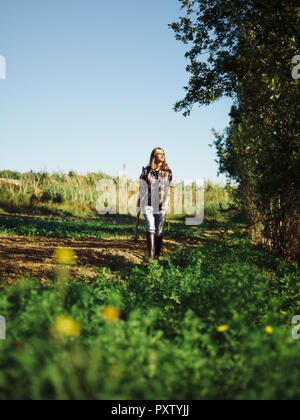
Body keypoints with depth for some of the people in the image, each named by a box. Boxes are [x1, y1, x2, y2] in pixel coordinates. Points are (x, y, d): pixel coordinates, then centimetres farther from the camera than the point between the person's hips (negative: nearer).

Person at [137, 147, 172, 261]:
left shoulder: (167, 172, 7)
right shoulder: (146, 170, 6)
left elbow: (168, 190, 4)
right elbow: (142, 188, 10)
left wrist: (166, 204, -7)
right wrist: (139, 204, 10)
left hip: (161, 204, 1)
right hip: (148, 203, 0)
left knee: (159, 230, 2)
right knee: (150, 228, -11)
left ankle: (157, 254, 16)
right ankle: (150, 254, -14)